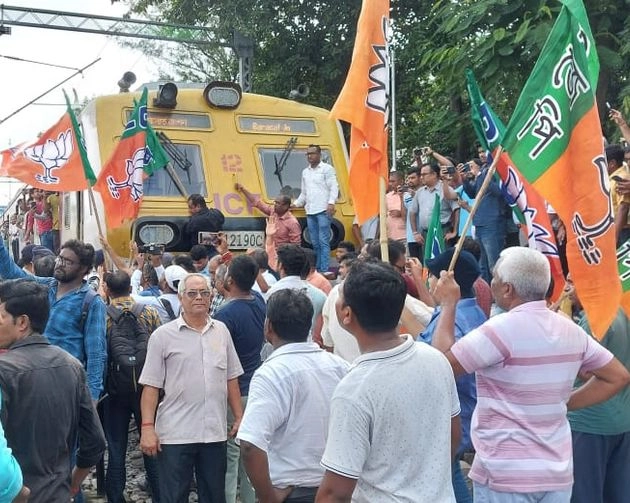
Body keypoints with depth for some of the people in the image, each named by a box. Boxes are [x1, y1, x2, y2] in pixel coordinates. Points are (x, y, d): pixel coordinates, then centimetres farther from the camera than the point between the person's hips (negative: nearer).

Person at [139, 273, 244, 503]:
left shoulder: (221, 331, 8)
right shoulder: (163, 336, -4)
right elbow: (151, 386, -5)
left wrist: (239, 416, 9)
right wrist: (147, 427, -11)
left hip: (215, 432, 4)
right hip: (175, 435, -3)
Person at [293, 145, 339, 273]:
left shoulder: (327, 169, 2)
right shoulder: (305, 172, 21)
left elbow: (334, 187, -6)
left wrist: (331, 203, -18)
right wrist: (296, 204, 20)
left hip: (323, 211, -6)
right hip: (310, 212, 7)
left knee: (323, 241, -10)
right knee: (315, 242, 8)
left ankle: (324, 270, -12)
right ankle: (317, 268, 13)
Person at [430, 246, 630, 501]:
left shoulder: (502, 328, -19)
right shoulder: (571, 330, 2)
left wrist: (448, 304, -4)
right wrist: (565, 402, 10)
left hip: (505, 476, -6)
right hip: (557, 473, 6)